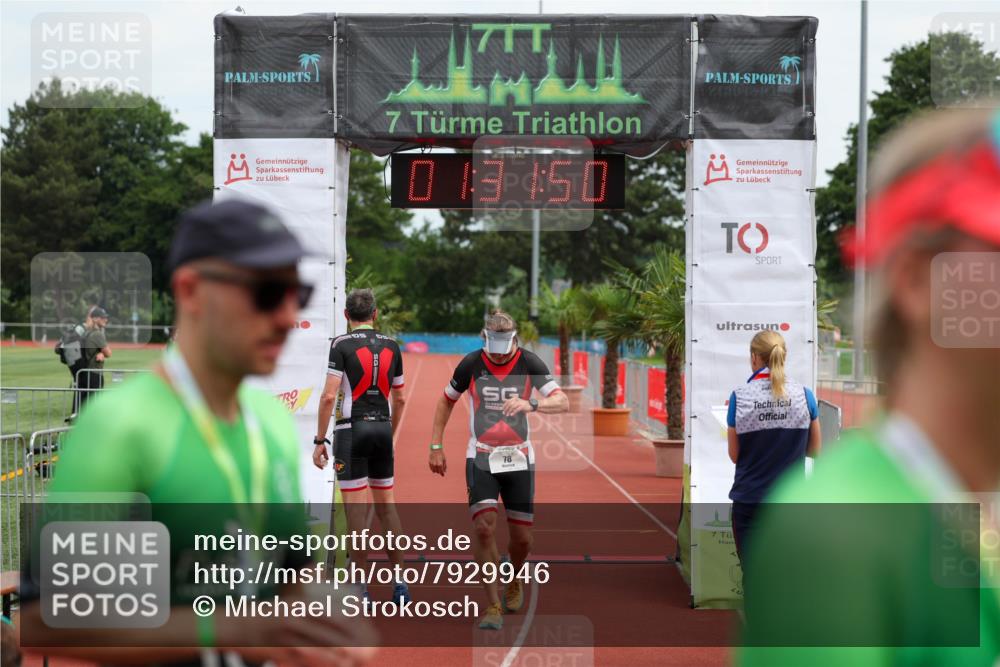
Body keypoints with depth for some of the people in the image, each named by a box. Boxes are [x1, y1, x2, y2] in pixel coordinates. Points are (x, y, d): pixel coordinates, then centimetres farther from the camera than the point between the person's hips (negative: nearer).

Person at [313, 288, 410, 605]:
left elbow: (329, 396, -13)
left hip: (352, 428, -5)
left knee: (356, 506, -2)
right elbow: (400, 399, 13)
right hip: (382, 427, 5)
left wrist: (319, 440, -8)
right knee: (386, 504, 12)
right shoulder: (391, 346, 8)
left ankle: (360, 586, 2)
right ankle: (399, 582, 13)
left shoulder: (341, 344, -7)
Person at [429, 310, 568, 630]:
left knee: (522, 536, 3)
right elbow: (446, 401, 10)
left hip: (519, 459, 1)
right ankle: (493, 606, -6)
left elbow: (563, 402, -17)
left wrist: (531, 404, -36)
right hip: (480, 458, -1)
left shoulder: (529, 363, -8)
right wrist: (436, 447, 6)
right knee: (484, 527, -16)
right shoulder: (471, 364, -6)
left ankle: (513, 580, 37)